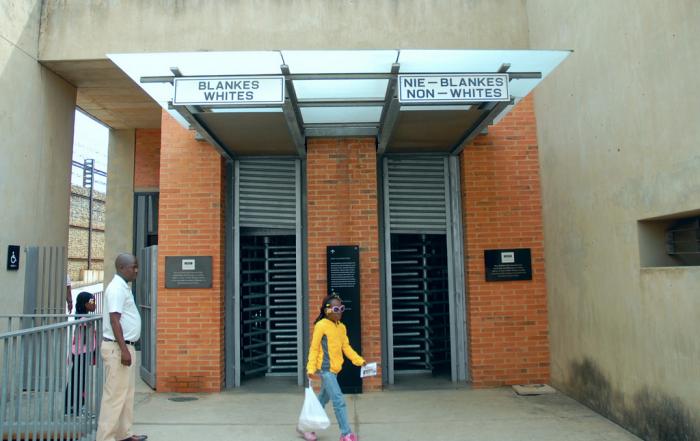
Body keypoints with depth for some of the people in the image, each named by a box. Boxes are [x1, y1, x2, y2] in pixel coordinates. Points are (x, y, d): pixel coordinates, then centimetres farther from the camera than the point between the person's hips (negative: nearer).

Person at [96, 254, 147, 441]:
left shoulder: (124, 287, 14)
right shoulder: (117, 288, -16)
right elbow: (114, 320, -22)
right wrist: (123, 350, -24)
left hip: (126, 346, 10)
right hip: (117, 348, -10)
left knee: (127, 393, 15)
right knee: (115, 395, -5)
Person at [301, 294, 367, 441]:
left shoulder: (342, 327, 8)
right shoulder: (321, 325, -13)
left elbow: (346, 347, 11)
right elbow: (314, 348, -11)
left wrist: (359, 361, 1)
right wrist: (311, 368, -16)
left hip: (334, 369, 8)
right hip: (325, 369, -8)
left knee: (322, 399, 19)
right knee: (339, 400, -9)